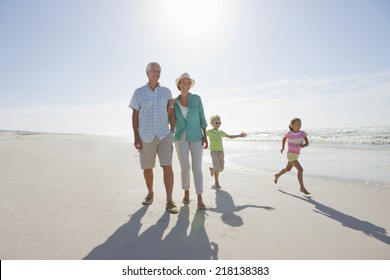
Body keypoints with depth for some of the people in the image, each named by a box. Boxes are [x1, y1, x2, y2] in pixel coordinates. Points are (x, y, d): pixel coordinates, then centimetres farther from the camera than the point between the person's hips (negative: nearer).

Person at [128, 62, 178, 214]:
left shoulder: (166, 91, 7)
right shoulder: (139, 92, 4)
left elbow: (171, 114, 9)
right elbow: (134, 116, 3)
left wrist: (172, 132, 2)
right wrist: (136, 138, -4)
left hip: (164, 135, 0)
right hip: (146, 136, 0)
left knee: (167, 166, -10)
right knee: (147, 168, 9)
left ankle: (169, 201, -5)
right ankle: (150, 193, 32)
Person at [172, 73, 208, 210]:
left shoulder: (196, 98, -1)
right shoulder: (174, 102, 4)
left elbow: (202, 117, 1)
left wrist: (205, 136, -6)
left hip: (196, 137, -1)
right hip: (181, 137, 1)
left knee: (197, 168, -9)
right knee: (185, 168, -6)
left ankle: (200, 199, -5)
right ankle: (186, 192, 18)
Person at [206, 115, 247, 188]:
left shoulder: (221, 132, 17)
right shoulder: (209, 132, 1)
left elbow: (229, 136, 27)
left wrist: (239, 135, 25)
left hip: (221, 151, 6)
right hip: (214, 151, -6)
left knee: (221, 168, 4)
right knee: (217, 167, -12)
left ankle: (212, 169, 35)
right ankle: (216, 182, 8)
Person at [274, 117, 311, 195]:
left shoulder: (302, 133, -8)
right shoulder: (289, 134, -13)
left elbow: (307, 143, -9)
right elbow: (284, 138, 8)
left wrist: (303, 145, -31)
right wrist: (282, 147, 4)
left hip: (296, 155, 5)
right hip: (291, 155, -5)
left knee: (288, 169, 24)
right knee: (300, 170, -15)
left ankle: (277, 175, 50)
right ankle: (302, 188, -5)